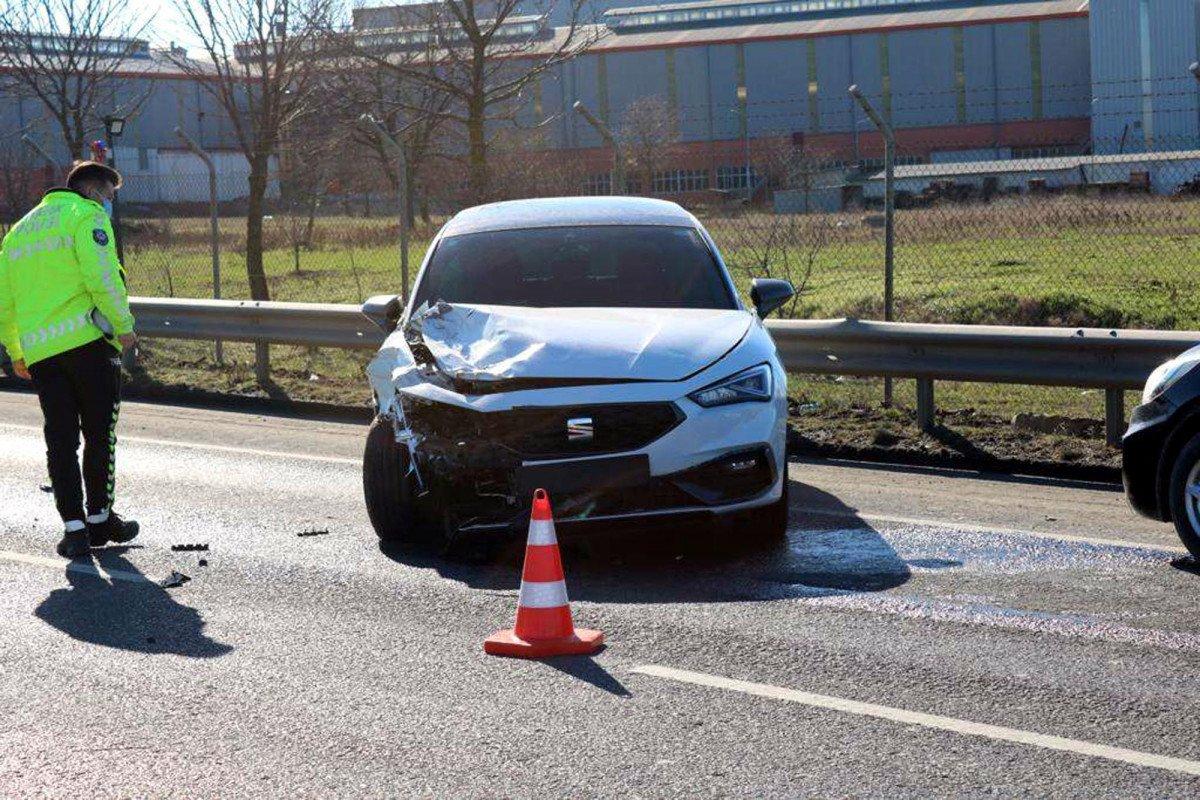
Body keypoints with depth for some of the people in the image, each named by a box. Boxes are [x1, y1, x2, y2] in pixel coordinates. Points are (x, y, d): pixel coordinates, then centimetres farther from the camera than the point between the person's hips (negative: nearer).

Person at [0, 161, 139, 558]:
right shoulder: (87, 216, -1)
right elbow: (102, 277, -16)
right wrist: (124, 325, -7)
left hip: (38, 352, 6)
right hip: (88, 341, -6)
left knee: (60, 439, 6)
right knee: (100, 432, 7)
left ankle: (74, 526, 0)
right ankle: (99, 517, 14)